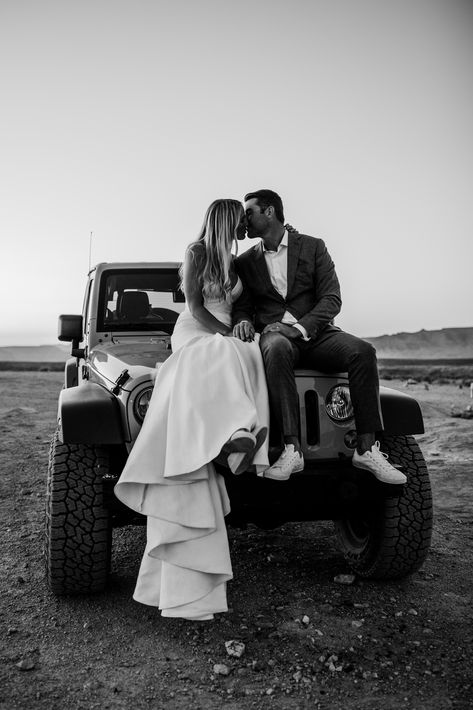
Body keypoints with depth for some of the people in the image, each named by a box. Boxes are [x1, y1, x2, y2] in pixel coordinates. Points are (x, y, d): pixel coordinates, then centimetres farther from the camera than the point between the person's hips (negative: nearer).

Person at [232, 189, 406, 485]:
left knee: (363, 350, -29)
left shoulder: (313, 247, 7)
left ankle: (367, 449, -27)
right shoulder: (245, 262, 15)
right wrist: (244, 321, -14)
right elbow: (242, 306, 13)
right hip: (276, 335, 0)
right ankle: (292, 450, -41)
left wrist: (299, 328, -20)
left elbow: (332, 299, -3)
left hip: (315, 333, 1)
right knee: (277, 350, -38)